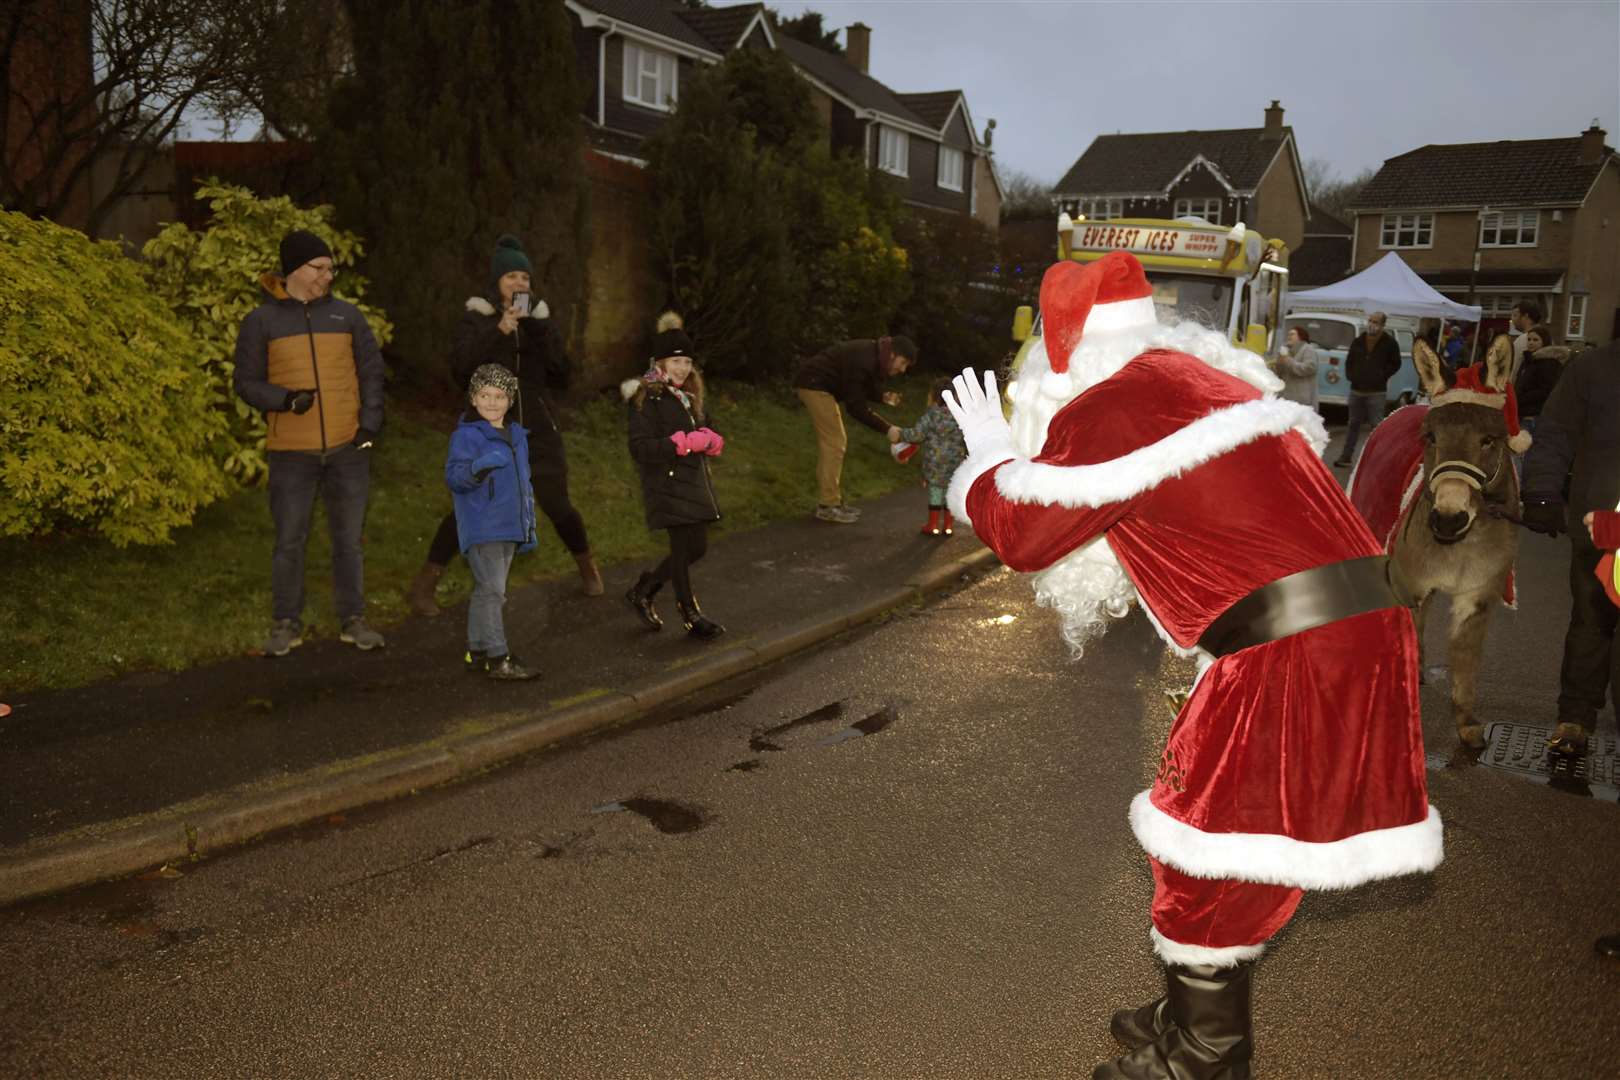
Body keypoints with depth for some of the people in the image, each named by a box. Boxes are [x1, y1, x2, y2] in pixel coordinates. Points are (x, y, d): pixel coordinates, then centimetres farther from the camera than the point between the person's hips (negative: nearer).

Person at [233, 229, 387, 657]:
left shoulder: (346, 314, 7)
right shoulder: (261, 321, 1)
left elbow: (371, 370, 9)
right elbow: (246, 382, 2)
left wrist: (370, 422, -3)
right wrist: (286, 399, -16)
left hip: (347, 449, 2)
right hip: (292, 453, -2)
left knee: (348, 539, 9)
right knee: (289, 542, 3)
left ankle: (352, 620, 19)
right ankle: (287, 625, 16)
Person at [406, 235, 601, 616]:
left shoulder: (538, 316, 6)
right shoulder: (477, 315, -1)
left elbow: (561, 376, -2)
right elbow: (460, 368, -15)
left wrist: (539, 330, -13)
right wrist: (497, 332, -23)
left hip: (538, 428, 2)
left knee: (557, 505, 1)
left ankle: (588, 567, 27)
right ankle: (424, 585, 4)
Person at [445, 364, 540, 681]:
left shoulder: (517, 435, 15)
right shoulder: (466, 435, -9)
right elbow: (453, 476, -20)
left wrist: (529, 526, 21)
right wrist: (477, 468, -40)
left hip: (510, 529, 8)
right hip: (481, 530, -8)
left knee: (487, 591, 16)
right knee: (492, 590, -11)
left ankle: (476, 651, 26)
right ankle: (498, 658, -8)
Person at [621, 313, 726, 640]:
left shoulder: (690, 395, 12)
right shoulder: (647, 399, -11)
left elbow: (709, 435, 16)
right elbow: (639, 449, -19)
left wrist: (708, 440, -9)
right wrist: (684, 442, -23)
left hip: (695, 481, 8)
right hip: (667, 486, -8)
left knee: (697, 547, 12)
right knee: (684, 548, -1)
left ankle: (642, 591, 28)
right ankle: (690, 614, 16)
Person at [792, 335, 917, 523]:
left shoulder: (874, 356, 4)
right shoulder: (865, 361, -26)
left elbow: (857, 389, 15)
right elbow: (856, 407, -25)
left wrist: (882, 397, -1)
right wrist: (886, 429, -23)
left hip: (820, 385, 10)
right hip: (813, 383, -10)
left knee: (835, 442, 10)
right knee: (834, 443, -10)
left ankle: (831, 500, 14)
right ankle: (827, 507, -8)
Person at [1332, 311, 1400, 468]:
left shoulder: (1389, 343, -2)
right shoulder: (1358, 342, 9)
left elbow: (1396, 364, 5)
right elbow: (1349, 362, 18)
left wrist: (1382, 375, -4)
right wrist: (1350, 376, 4)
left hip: (1376, 392, -4)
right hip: (1356, 390, 4)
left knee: (1376, 425, -4)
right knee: (1353, 424, 11)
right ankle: (1346, 456, 17)